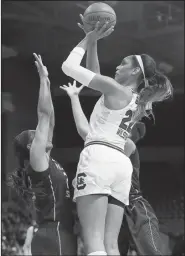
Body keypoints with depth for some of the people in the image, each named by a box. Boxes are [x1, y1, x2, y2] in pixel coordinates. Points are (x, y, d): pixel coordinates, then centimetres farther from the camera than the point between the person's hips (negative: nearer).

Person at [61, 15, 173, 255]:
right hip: (121, 164, 8)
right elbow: (96, 77, 36)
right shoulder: (140, 102, 22)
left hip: (99, 157, -8)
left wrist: (88, 39, 12)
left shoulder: (115, 89, 0)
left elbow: (69, 66, 1)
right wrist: (92, 41, 36)